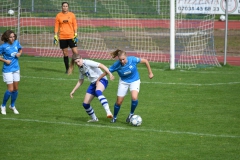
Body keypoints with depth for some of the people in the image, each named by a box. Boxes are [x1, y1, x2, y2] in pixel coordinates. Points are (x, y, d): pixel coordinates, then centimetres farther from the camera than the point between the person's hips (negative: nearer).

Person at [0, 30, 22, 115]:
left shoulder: (16, 43, -2)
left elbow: (20, 49, 18)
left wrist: (19, 54, -3)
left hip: (16, 69, 5)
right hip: (7, 70, -5)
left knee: (16, 88, 10)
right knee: (10, 89, -8)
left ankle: (12, 106, 30)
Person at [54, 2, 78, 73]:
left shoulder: (72, 15, 3)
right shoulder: (58, 15, 4)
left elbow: (75, 25, 5)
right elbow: (56, 26, 6)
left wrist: (76, 35, -4)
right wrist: (55, 36, -1)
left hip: (71, 37, -1)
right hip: (62, 37, 1)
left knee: (75, 52, -7)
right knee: (65, 54, 4)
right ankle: (67, 69, 12)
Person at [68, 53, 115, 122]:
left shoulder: (87, 63, -13)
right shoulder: (81, 68, 12)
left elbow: (101, 65, -22)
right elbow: (80, 81, 26)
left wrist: (109, 74, -34)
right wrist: (73, 91, 22)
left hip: (101, 80, -9)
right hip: (93, 83, 9)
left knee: (98, 92, -43)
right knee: (85, 104, 6)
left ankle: (108, 112, -58)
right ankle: (94, 118, 30)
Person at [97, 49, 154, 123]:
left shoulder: (132, 59, -27)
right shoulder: (117, 65, -25)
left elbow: (145, 61, -13)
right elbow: (106, 72, -12)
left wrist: (150, 73, -6)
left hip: (134, 81, -1)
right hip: (123, 82, 1)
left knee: (134, 98, -26)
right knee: (119, 102, 2)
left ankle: (131, 113, 2)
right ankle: (114, 117, 29)